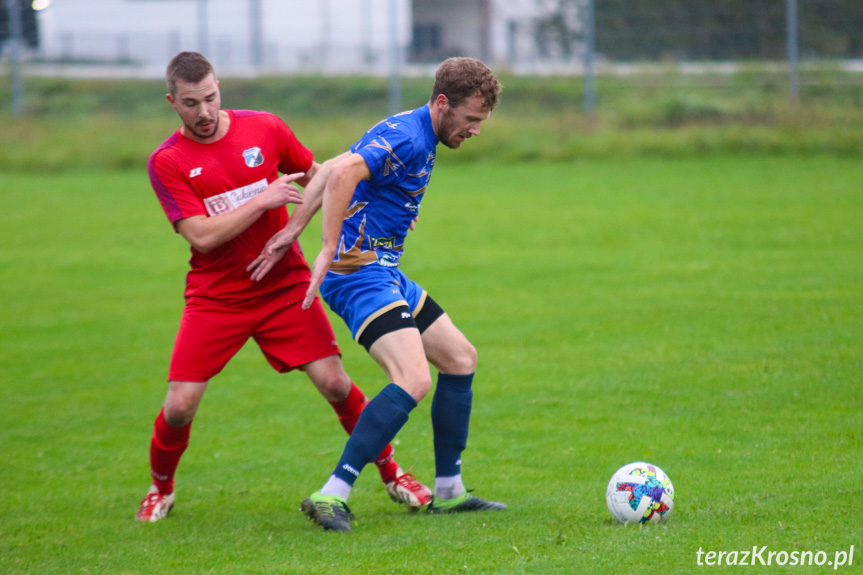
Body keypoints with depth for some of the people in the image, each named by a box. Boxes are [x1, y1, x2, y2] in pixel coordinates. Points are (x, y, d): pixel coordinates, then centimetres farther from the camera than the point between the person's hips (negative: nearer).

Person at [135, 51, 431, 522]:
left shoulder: (264, 129, -1)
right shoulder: (166, 162, -9)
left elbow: (317, 175, 14)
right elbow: (201, 236, -16)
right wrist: (263, 201, -19)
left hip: (284, 285, 1)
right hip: (214, 297, -1)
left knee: (334, 383, -9)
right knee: (179, 407, -9)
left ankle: (390, 473, 10)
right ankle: (160, 489, 20)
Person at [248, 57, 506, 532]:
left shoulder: (415, 136, 15)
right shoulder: (406, 137, -18)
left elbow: (335, 171, 21)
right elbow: (342, 173, -35)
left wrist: (293, 231, 18)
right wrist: (329, 251, -34)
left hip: (385, 274, 11)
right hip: (361, 274, -11)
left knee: (460, 358, 16)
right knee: (413, 380, -24)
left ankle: (448, 492, 23)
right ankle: (331, 497, -25)